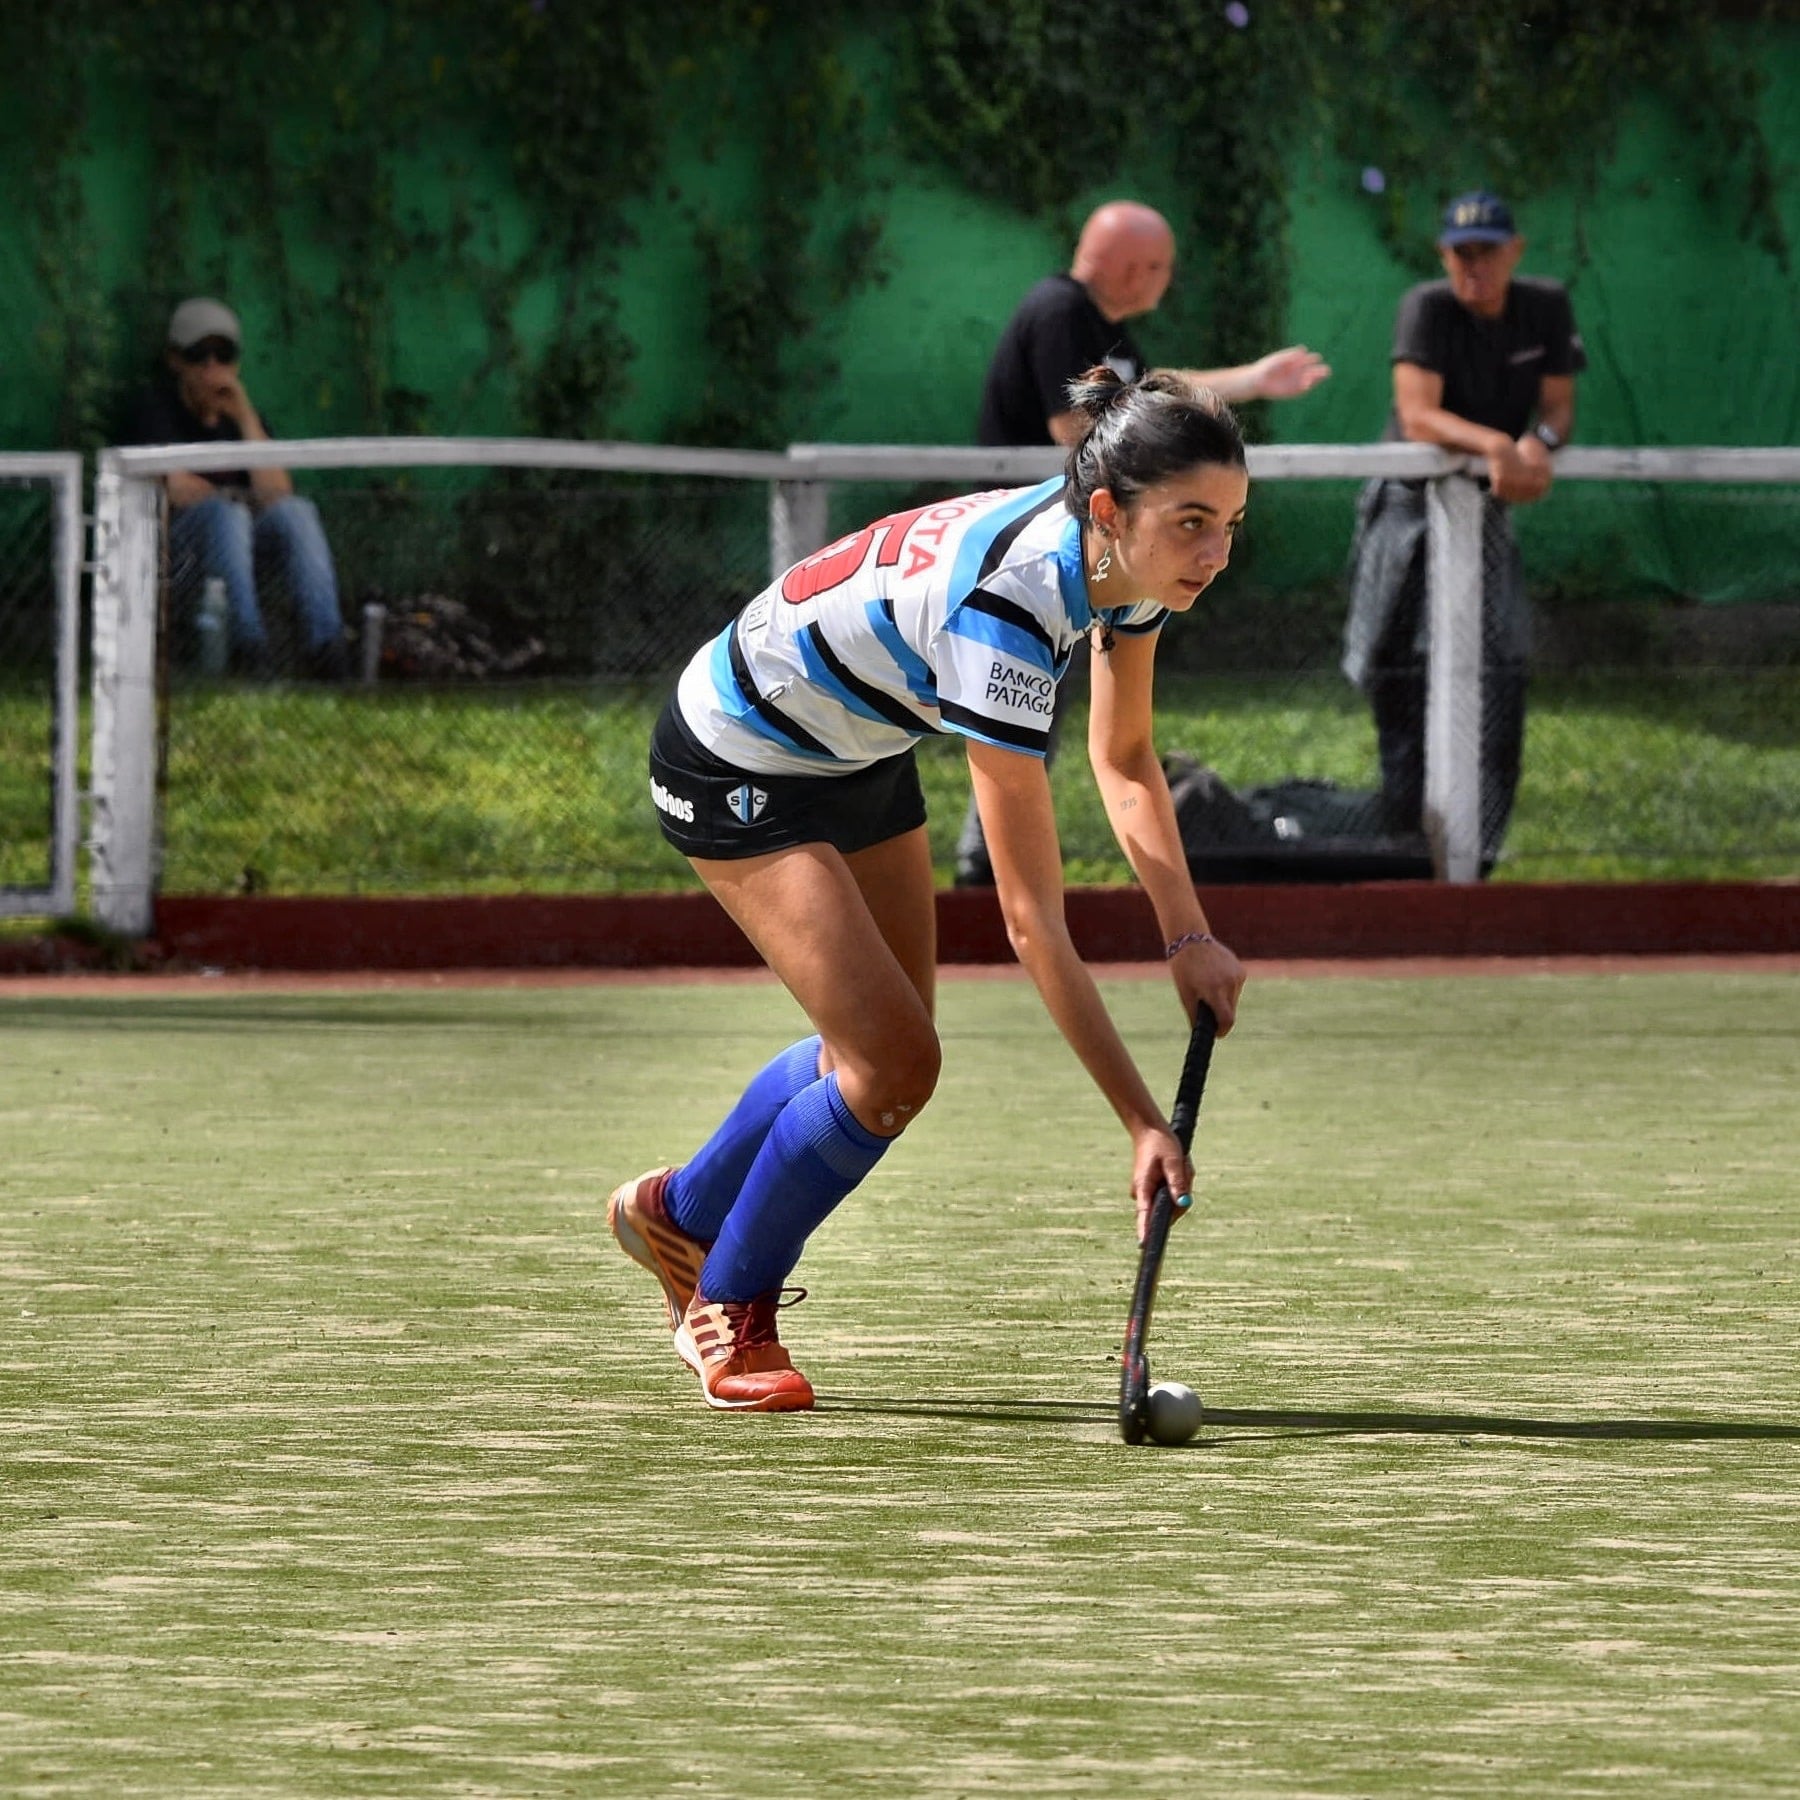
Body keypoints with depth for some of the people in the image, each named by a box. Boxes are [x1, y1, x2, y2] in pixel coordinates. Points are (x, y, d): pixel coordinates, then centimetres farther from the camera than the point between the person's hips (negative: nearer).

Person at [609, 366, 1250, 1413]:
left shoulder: (1124, 558, -17)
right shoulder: (1005, 606, -41)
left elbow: (1124, 758, 2)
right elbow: (1035, 921, -38)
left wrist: (1190, 937, -11)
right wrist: (1144, 1124, -39)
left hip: (862, 753, 8)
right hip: (740, 765, -8)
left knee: (881, 1050, 15)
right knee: (894, 1062, -14)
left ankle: (679, 1212, 40)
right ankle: (729, 1310, 9)